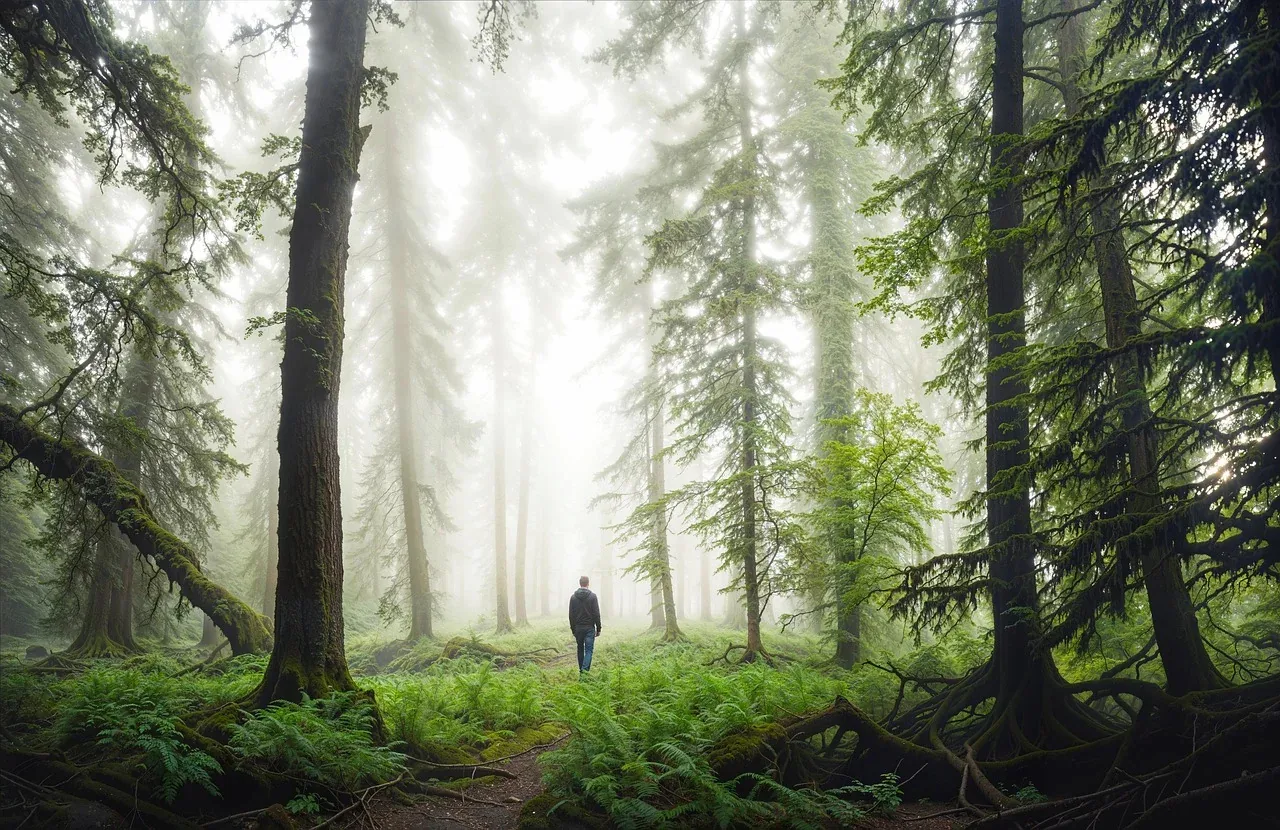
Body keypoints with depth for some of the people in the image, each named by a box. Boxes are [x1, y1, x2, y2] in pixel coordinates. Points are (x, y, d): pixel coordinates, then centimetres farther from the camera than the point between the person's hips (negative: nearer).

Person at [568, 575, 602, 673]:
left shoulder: (573, 597, 2)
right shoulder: (593, 596, -6)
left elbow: (571, 615, 3)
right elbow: (596, 614, -8)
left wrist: (573, 629, 11)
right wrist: (598, 629, 0)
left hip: (578, 628, 3)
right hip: (589, 628, -3)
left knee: (580, 649, 17)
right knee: (588, 650, -3)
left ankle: (581, 670, 22)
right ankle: (585, 670, -20)